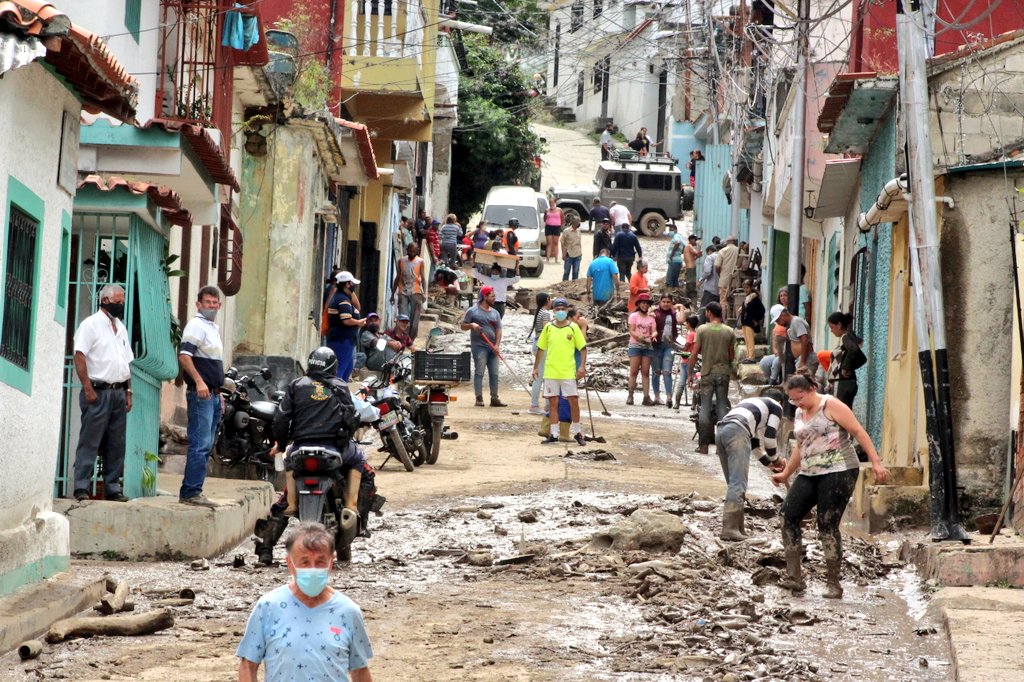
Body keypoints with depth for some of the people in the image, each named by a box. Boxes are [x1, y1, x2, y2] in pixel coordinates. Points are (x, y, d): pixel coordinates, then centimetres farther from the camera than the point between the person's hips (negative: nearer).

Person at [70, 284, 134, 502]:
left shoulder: (121, 328, 18)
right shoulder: (91, 325, -4)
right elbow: (79, 356, -12)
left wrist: (128, 391, 13)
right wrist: (88, 388, -18)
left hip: (118, 392, 7)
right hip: (98, 392, -7)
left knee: (116, 444, 7)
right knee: (89, 442, -8)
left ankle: (112, 488, 12)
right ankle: (81, 488, -8)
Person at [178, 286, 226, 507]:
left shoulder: (213, 327, 21)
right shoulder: (196, 325, -9)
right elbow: (184, 355, -22)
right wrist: (199, 381, -31)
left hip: (213, 395, 10)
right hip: (200, 394, -10)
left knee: (207, 446, 10)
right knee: (200, 444, -14)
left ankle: (190, 491, 13)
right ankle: (191, 492, -15)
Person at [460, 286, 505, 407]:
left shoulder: (495, 313, 15)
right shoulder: (473, 311, 2)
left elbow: (498, 330, 11)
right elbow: (463, 326, 5)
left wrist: (497, 345, -3)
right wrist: (471, 325, -16)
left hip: (492, 347, 5)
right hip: (479, 346, -5)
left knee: (494, 373, 4)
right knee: (479, 373, -8)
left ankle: (494, 399, 8)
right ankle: (479, 399, -9)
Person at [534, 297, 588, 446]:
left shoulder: (573, 327, -1)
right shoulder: (548, 327, 5)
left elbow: (583, 348, 1)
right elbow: (541, 348, 11)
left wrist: (582, 366, -10)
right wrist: (536, 367, 10)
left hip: (568, 372, -2)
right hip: (550, 371, 2)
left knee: (573, 401, -1)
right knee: (553, 402, 5)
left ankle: (577, 432, 13)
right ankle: (553, 434, 10)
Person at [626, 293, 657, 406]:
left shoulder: (651, 318, 14)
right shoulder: (634, 316, 6)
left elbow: (654, 330, 4)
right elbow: (631, 331, -3)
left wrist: (653, 335, -20)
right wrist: (638, 336, -23)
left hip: (648, 346, 3)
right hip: (635, 345, -3)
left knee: (645, 372, 1)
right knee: (634, 371, -7)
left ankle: (646, 396, -3)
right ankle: (630, 395, -5)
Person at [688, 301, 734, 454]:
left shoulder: (702, 330, -6)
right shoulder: (728, 331, 1)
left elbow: (694, 354, -6)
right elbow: (732, 356, 5)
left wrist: (690, 373, 2)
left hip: (707, 373, -2)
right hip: (723, 373, 2)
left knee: (705, 408, 2)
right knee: (722, 407, 6)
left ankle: (703, 445, 0)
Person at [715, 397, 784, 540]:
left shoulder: (757, 405, 40)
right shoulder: (776, 407, 20)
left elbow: (754, 442, 39)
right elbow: (769, 437, 11)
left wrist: (768, 462, 41)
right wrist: (776, 459, 26)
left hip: (720, 431, 8)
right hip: (737, 431, -8)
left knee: (733, 483, 13)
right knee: (738, 483, -11)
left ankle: (738, 528, 10)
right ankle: (730, 529, -20)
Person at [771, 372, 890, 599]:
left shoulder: (830, 405, -7)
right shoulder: (799, 414, 17)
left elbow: (858, 432, -9)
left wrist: (875, 462, -15)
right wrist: (785, 474, 34)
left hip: (838, 472, -8)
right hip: (809, 475, 8)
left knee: (828, 526, -9)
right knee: (789, 516, -8)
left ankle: (833, 584, -1)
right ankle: (794, 577, -6)